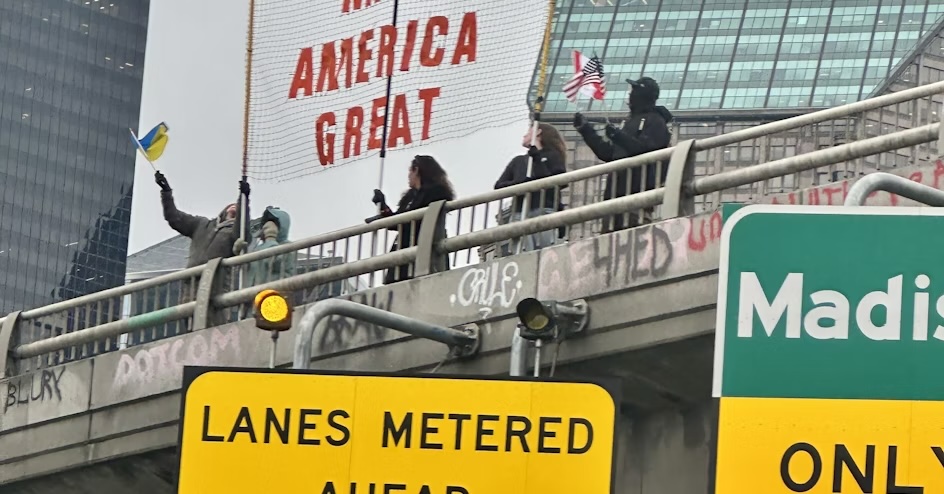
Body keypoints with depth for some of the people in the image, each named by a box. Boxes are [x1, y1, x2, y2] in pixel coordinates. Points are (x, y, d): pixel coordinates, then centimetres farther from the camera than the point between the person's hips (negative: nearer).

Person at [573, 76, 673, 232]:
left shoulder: (655, 121, 1)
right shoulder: (632, 121, 28)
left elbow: (645, 149, -17)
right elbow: (607, 153, 28)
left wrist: (618, 136, -23)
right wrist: (586, 130, 28)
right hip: (618, 193, 9)